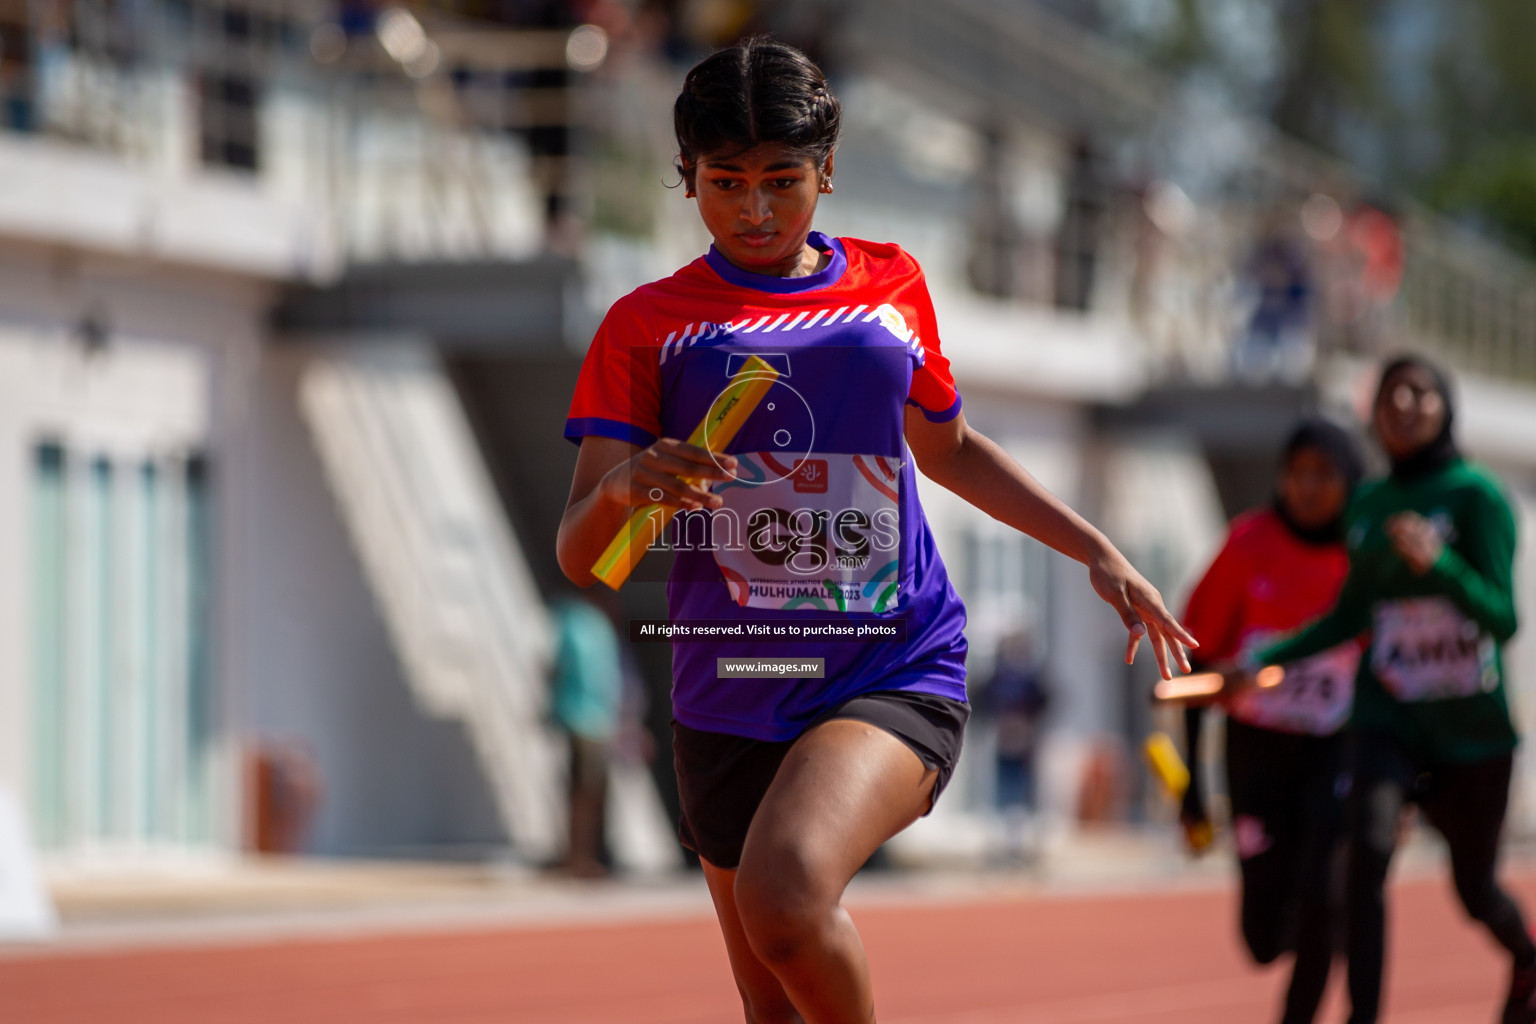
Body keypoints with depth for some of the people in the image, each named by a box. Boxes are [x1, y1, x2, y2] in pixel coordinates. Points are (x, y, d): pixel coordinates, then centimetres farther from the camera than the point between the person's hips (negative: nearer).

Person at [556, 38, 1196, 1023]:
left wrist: (1099, 551, 25)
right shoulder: (649, 325, 2)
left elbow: (947, 448, 28)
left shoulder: (892, 286, 9)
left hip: (898, 671, -2)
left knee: (783, 888, -29)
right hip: (729, 704, 2)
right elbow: (581, 560, -4)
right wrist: (623, 489, -27)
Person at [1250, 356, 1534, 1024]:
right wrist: (1263, 662, 14)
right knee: (1369, 849, -23)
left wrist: (1438, 564, -33)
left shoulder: (1477, 495, -9)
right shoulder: (1367, 506, 5)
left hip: (1472, 724, -3)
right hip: (1389, 719, 3)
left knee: (1475, 890, 10)